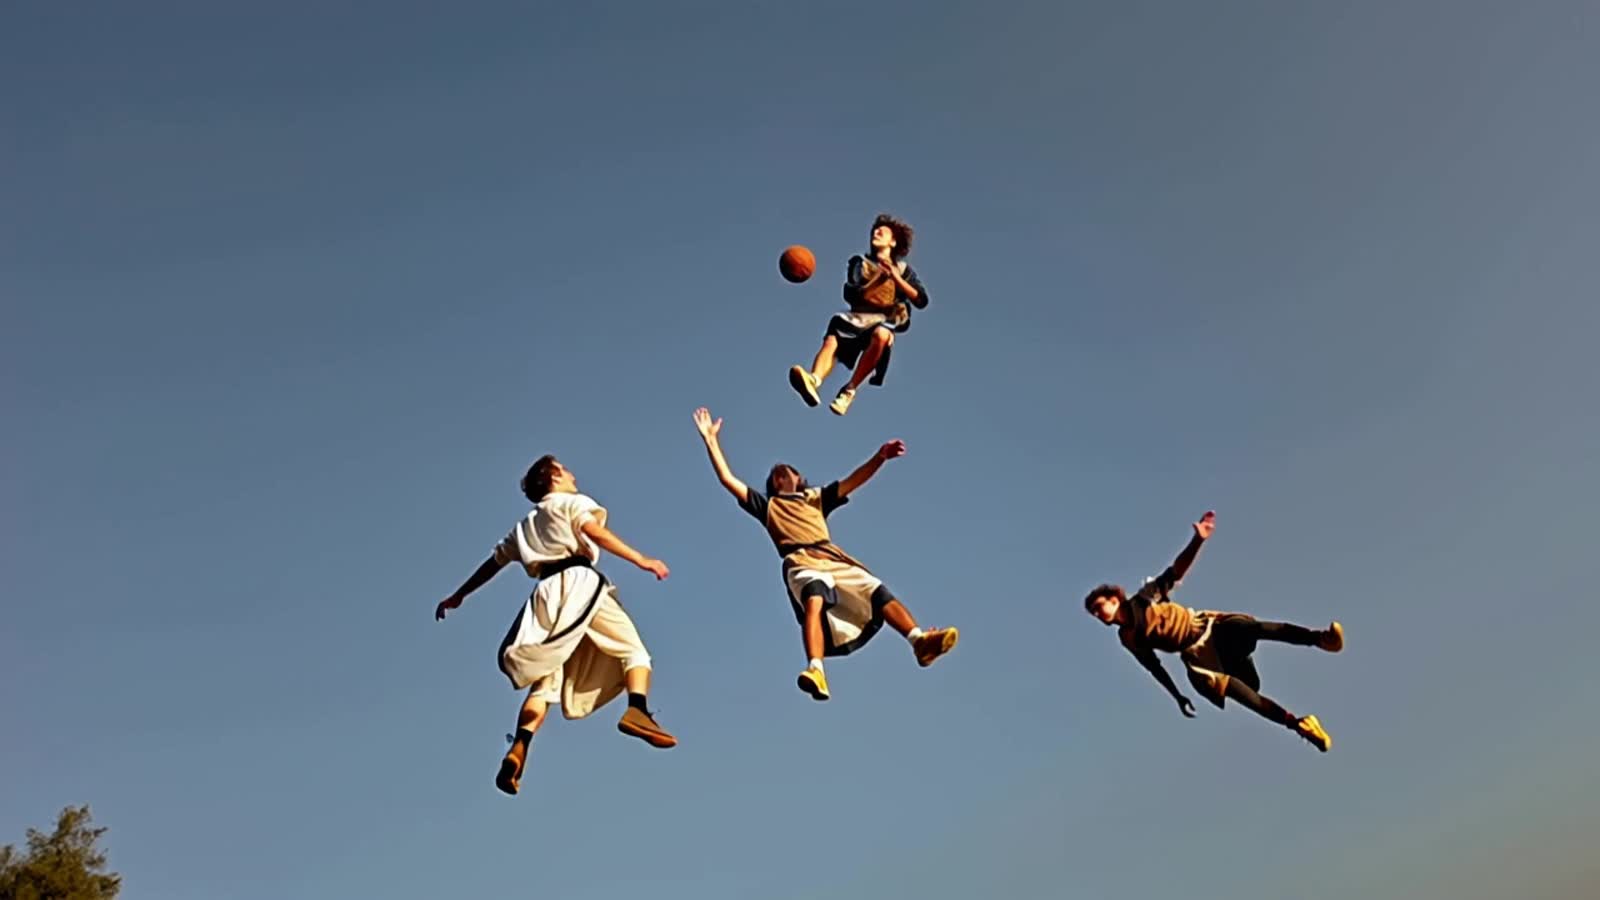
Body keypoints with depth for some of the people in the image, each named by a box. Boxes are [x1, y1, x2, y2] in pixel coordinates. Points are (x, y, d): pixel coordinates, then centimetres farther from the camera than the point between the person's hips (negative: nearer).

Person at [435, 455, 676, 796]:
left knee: (544, 683, 4)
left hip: (547, 594, 5)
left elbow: (494, 562, 34)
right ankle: (637, 711, -26)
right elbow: (594, 531, -4)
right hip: (579, 584, -5)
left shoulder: (525, 526, 32)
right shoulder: (573, 502, 16)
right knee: (632, 649, 2)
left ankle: (517, 751, -16)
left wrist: (458, 596, 45)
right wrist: (640, 560, -9)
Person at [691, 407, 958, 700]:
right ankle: (816, 670, -56)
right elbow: (728, 479, 23)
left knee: (879, 592, -18)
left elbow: (853, 481, 24)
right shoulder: (768, 505, 28)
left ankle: (920, 641, -33)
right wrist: (711, 439, 19)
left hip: (834, 558, 4)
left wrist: (880, 456, 8)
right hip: (801, 562, -4)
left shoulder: (816, 498, 34)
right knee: (815, 599, -36)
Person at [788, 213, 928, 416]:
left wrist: (896, 278, -4)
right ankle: (814, 380, -63)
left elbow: (921, 301, 4)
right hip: (858, 317, 1)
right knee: (831, 340, -33)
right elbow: (850, 295, 3)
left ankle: (849, 391, -34)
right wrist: (879, 280, -7)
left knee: (880, 335, -40)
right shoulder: (859, 263, 20)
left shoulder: (903, 269, 18)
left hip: (887, 321, -1)